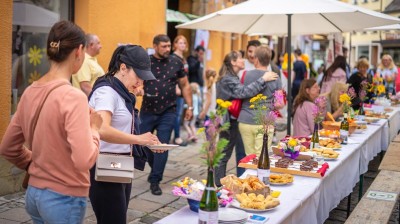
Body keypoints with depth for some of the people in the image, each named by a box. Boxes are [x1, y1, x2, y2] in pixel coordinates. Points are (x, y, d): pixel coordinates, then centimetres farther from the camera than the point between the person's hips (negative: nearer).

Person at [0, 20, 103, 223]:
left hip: (34, 193, 7)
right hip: (65, 199, -7)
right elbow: (84, 160, -27)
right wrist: (94, 128, -11)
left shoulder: (30, 92, 2)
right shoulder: (73, 97, -21)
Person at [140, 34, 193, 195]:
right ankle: (156, 169, 36)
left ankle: (155, 180, 5)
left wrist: (189, 106, 5)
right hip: (147, 110, 1)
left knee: (162, 146, -4)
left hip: (167, 111, -1)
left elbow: (185, 86, 9)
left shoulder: (176, 63, 1)